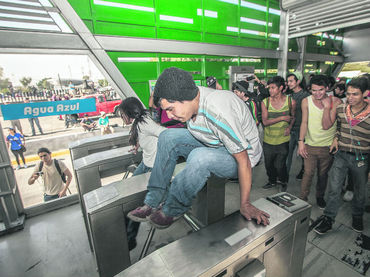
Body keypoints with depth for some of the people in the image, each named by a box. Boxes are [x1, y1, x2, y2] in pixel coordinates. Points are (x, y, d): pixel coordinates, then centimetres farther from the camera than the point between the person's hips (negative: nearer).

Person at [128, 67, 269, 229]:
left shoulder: (219, 113, -34)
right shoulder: (192, 97, -9)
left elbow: (244, 160, -27)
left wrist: (245, 205, -18)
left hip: (238, 157, -7)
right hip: (212, 145, 8)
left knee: (200, 157, -38)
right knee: (168, 137, -5)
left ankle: (173, 209, -10)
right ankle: (154, 202, -3)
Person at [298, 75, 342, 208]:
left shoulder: (335, 102, -9)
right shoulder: (306, 101, -5)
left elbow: (326, 126, -14)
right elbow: (304, 122, -2)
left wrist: (327, 107, -22)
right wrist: (301, 142, -8)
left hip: (328, 146, 0)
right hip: (310, 145, 0)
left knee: (323, 174, 15)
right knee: (308, 173, -2)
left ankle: (320, 197, 37)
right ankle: (303, 199, 15)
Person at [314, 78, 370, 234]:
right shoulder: (341, 108, -2)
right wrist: (336, 138, 4)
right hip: (341, 154, 2)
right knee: (334, 188, 0)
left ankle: (357, 217, 42)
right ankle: (328, 220, 12)